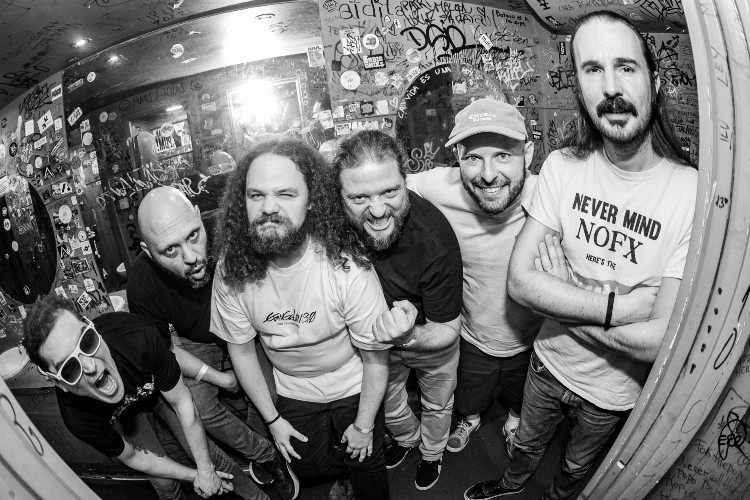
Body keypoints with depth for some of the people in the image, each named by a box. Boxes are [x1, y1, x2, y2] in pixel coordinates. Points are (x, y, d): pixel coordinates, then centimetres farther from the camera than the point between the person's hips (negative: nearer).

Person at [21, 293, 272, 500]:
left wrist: (205, 469, -19)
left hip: (158, 387, 0)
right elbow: (132, 457, -18)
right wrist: (194, 475, -11)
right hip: (123, 414, 0)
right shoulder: (77, 419, -39)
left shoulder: (137, 336, -43)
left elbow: (181, 402, -27)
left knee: (203, 450, 0)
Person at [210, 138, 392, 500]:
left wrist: (363, 426, -9)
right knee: (306, 465, 24)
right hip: (293, 392, 3)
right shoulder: (232, 270, -23)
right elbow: (241, 350, -7)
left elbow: (376, 356, -21)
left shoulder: (347, 267, -34)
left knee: (366, 466, 17)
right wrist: (272, 419, -1)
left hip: (353, 387, -3)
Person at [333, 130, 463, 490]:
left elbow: (446, 331, -29)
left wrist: (410, 337, -49)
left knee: (437, 404, 26)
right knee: (386, 400, 28)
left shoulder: (435, 238, -40)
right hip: (380, 337, 3)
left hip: (432, 337, -2)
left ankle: (432, 453, 60)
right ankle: (406, 437, 63)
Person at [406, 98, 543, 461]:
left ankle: (514, 422, 70)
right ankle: (470, 419, 68)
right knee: (468, 402, 32)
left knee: (523, 401, 35)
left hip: (531, 344, 0)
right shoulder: (439, 188, -31)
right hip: (472, 340, 0)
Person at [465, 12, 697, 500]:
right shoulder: (562, 167, -17)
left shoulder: (693, 194, -26)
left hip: (614, 391, -1)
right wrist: (614, 306, -27)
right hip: (548, 363, 2)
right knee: (527, 443, 30)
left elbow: (664, 341, -27)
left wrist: (562, 299, -24)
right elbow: (519, 280, -20)